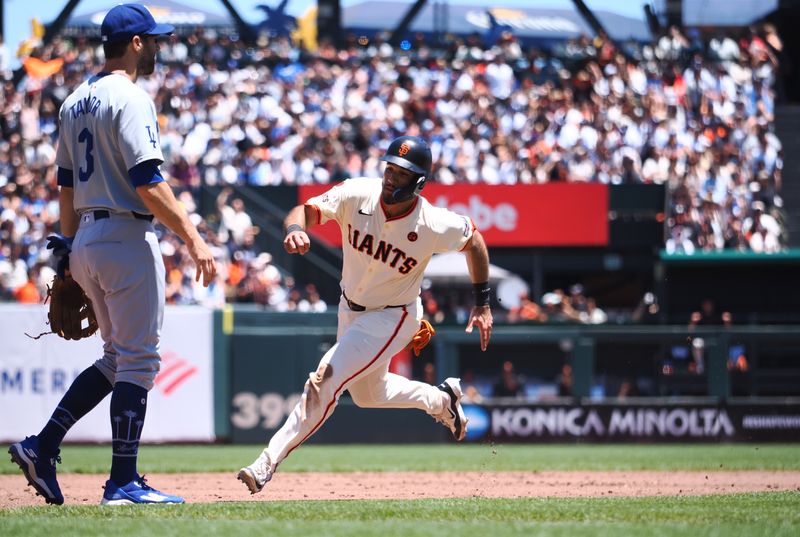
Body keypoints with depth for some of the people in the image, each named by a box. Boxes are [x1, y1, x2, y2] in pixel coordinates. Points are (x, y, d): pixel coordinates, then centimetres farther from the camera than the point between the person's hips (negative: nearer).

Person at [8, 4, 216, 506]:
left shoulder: (75, 102, 15)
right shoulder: (130, 99, -13)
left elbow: (67, 184, 18)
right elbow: (148, 182, -21)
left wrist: (70, 251, 22)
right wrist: (193, 237, -22)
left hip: (86, 241, 9)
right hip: (127, 238, -9)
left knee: (119, 357, 17)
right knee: (138, 359, -4)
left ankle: (43, 446, 10)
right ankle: (124, 483, -4)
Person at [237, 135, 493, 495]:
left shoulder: (434, 225, -25)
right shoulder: (357, 195, -21)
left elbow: (474, 240, -7)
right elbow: (305, 210, -26)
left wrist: (482, 304, -3)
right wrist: (295, 230, -51)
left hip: (392, 319, -6)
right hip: (351, 309, 6)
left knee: (326, 380, -20)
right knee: (368, 394, 25)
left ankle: (268, 462, -15)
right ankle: (441, 401, 50)